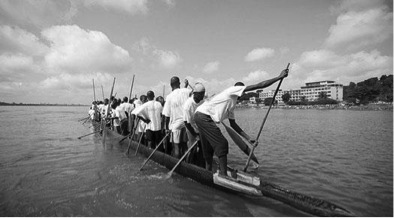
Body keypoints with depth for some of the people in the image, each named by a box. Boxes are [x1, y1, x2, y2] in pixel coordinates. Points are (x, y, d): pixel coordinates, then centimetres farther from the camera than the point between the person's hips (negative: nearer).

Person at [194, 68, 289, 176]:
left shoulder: (231, 104, 24)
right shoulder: (233, 89, -1)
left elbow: (233, 124, 22)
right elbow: (258, 86, -8)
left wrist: (248, 138, 20)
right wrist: (279, 77, -3)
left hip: (200, 116, 10)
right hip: (203, 115, -10)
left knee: (209, 148, 16)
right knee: (222, 144, -9)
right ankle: (223, 175, -3)